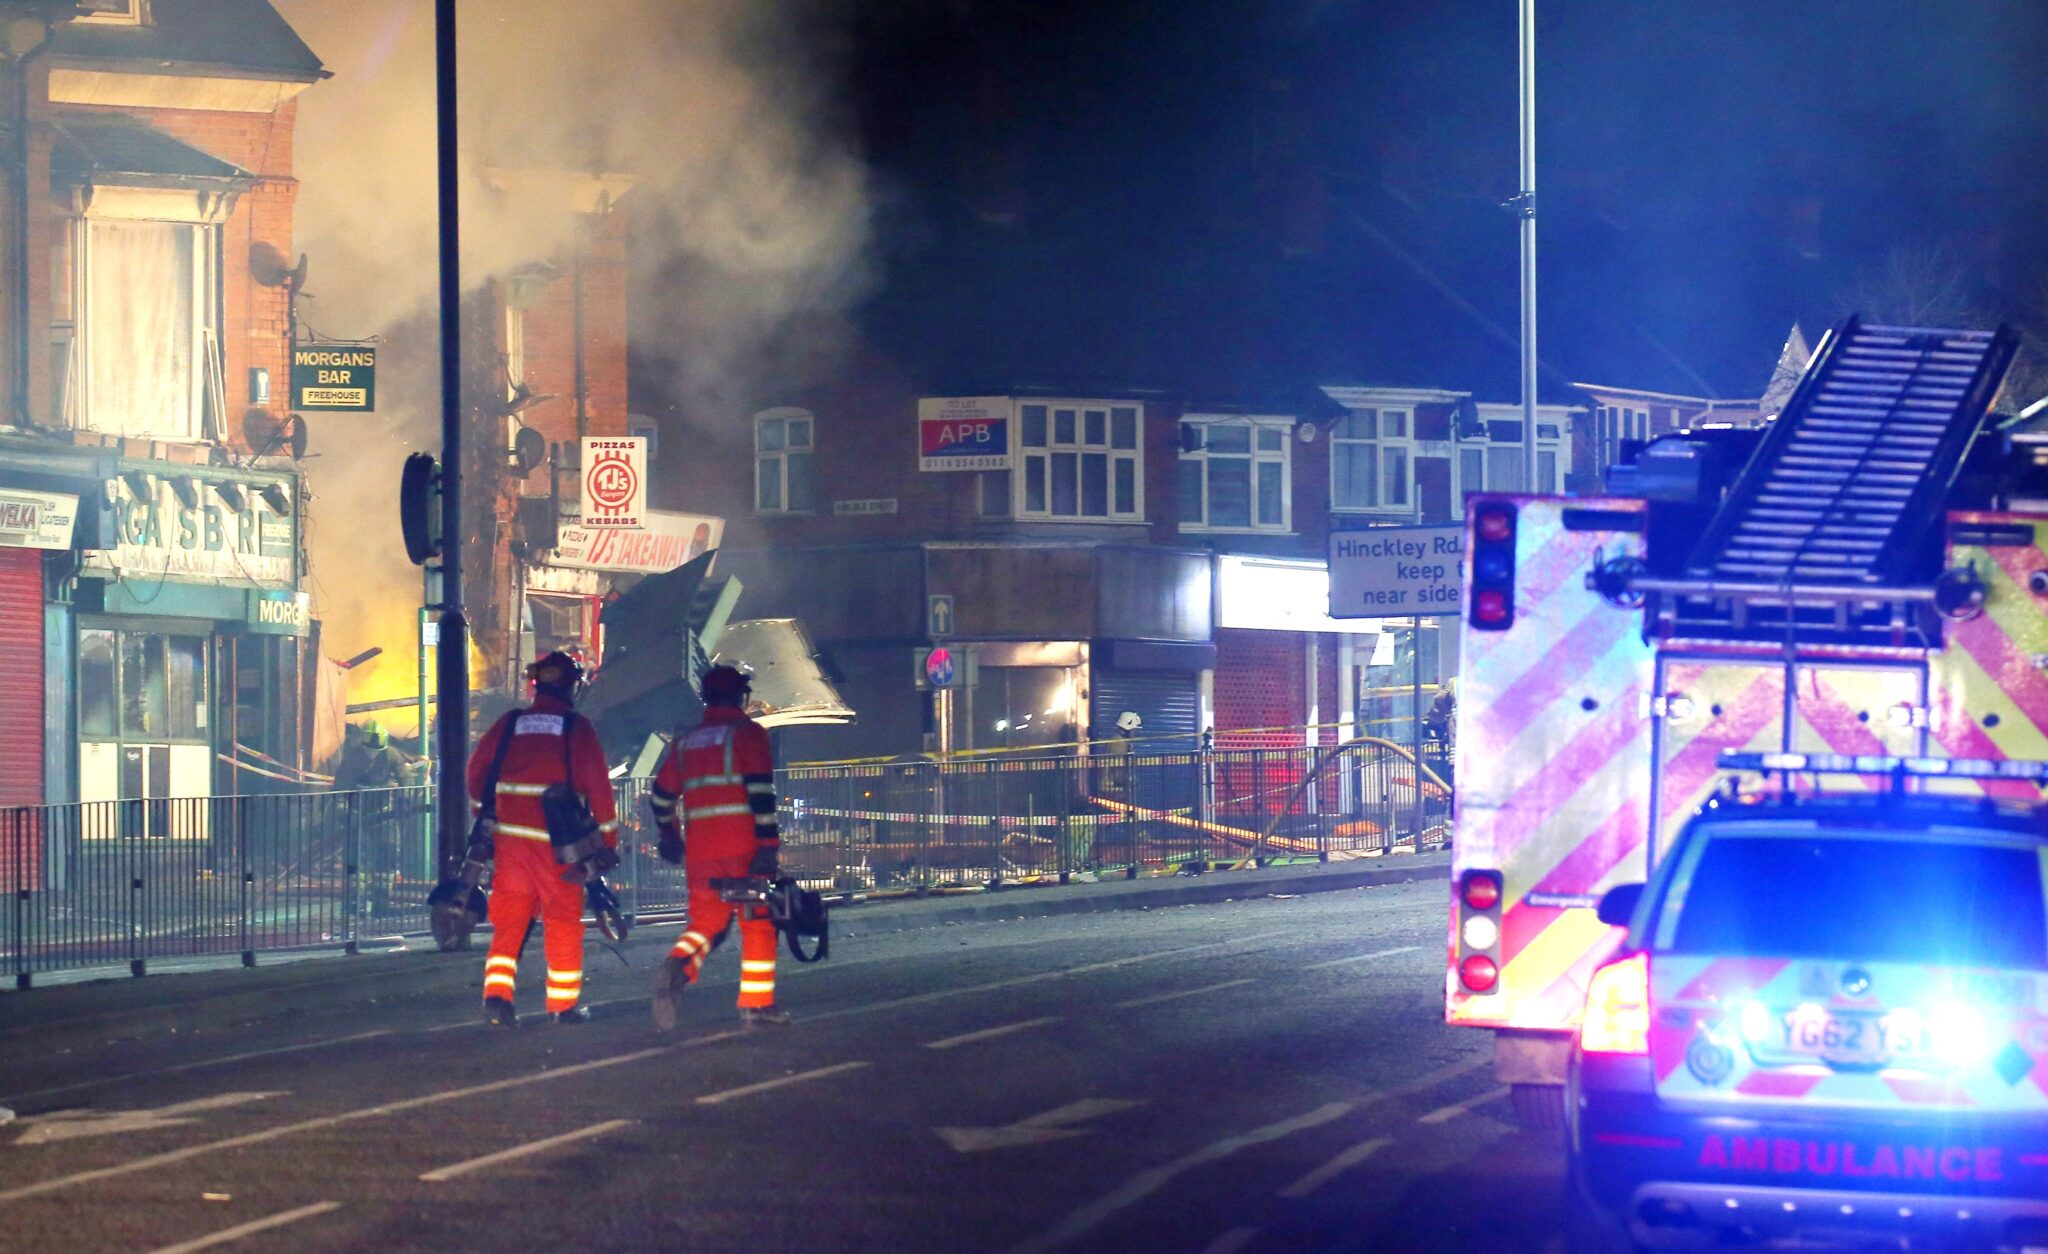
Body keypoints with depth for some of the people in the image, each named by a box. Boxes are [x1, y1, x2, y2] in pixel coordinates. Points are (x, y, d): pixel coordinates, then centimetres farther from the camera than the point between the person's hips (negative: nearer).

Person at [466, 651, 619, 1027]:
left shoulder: (509, 724, 7)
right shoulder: (577, 728, -2)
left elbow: (478, 770, 12)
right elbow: (597, 784, -5)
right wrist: (608, 840, 2)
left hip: (510, 836, 3)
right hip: (558, 838, -3)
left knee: (509, 920, 8)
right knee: (563, 922, 8)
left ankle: (496, 994, -7)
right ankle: (564, 1004, 12)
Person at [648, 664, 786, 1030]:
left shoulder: (685, 743, 16)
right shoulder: (747, 733, -1)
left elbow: (662, 795, 22)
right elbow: (760, 790, -13)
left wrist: (669, 837, 38)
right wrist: (768, 843, -15)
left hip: (700, 848, 5)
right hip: (743, 846, -5)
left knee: (705, 920, 9)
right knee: (758, 923, 6)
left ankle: (676, 968, -21)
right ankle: (756, 1005, 4)